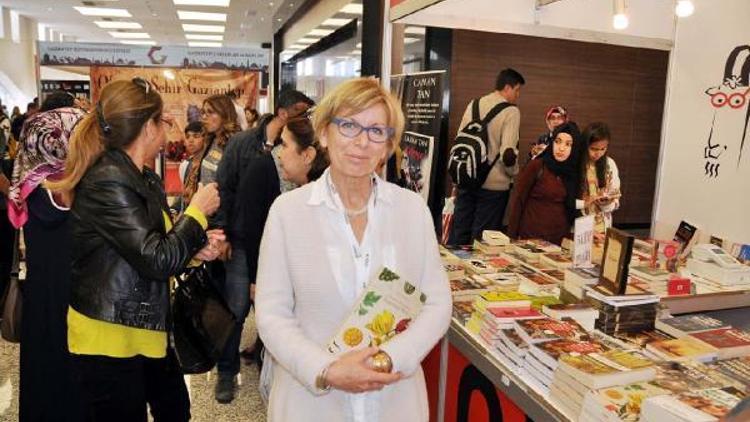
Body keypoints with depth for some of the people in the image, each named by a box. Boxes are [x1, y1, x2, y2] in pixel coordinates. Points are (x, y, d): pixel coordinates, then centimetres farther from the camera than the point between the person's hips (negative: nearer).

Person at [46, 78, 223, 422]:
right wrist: (197, 211, -13)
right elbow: (156, 260, -25)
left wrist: (197, 247, -6)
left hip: (146, 332, 9)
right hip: (108, 342, -8)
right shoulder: (107, 183, -23)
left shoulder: (146, 179, 6)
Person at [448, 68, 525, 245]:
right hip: (494, 184, -5)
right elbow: (508, 153, -18)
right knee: (481, 238, 6)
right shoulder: (511, 112, -10)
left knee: (459, 234, 14)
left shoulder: (474, 105, 6)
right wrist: (513, 173, 2)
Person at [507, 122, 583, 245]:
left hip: (561, 240, 4)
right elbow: (518, 200, -7)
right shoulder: (536, 166, -9)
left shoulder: (574, 172, 3)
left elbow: (572, 208, 7)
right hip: (531, 237, -4)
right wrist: (513, 236, -8)